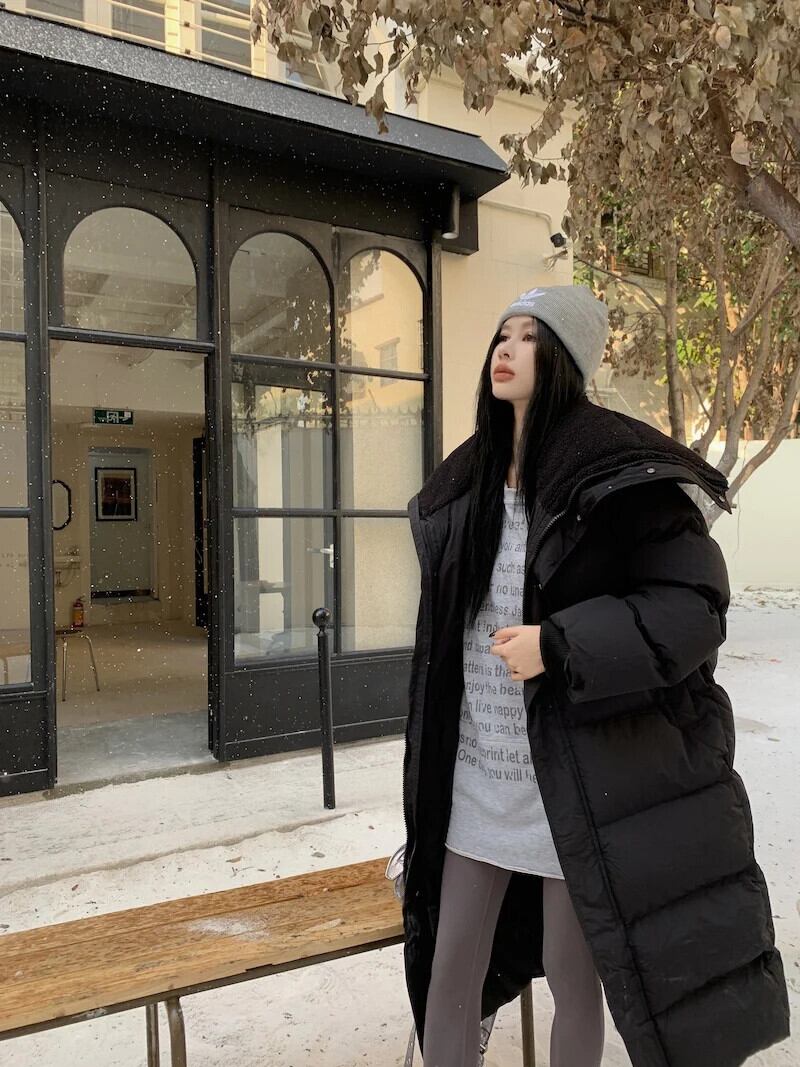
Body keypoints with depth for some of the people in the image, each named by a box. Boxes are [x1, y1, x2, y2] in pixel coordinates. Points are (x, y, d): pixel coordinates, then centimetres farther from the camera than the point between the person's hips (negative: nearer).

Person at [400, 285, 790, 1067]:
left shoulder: (619, 472, -12)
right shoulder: (466, 481, 8)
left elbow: (695, 605, -15)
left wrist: (556, 645, -23)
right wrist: (432, 759, 19)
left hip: (580, 773, -5)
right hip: (475, 772, 6)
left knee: (573, 978, 12)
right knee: (449, 965, 15)